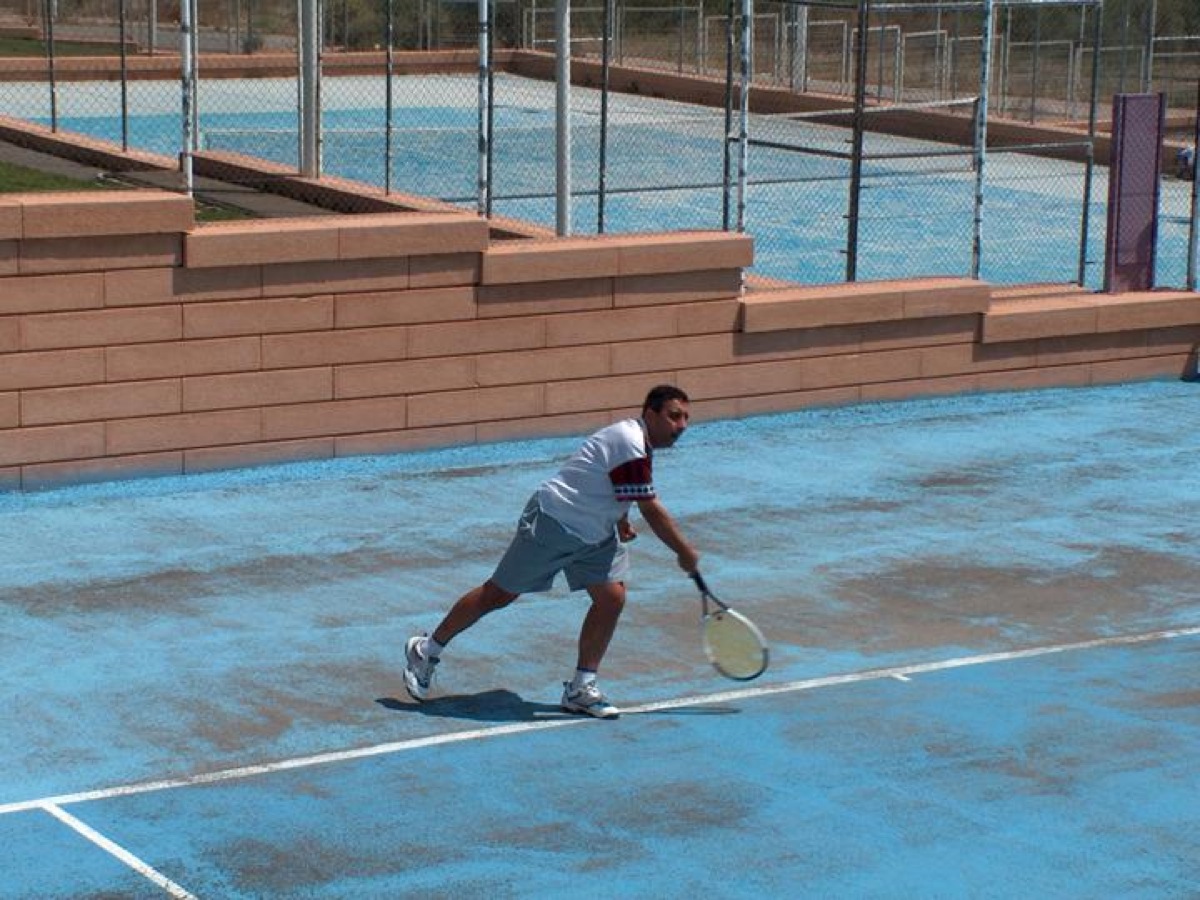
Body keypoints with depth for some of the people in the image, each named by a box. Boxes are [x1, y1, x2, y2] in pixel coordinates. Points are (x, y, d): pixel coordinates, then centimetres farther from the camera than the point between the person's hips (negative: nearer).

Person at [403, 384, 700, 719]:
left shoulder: (637, 440, 4)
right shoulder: (631, 446, -26)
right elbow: (652, 511, -23)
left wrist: (620, 520, 12)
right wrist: (685, 554, -14)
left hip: (596, 534, 9)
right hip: (553, 524, -9)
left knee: (612, 597, -6)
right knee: (499, 594, 2)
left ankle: (580, 689, 4)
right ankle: (426, 649, 18)